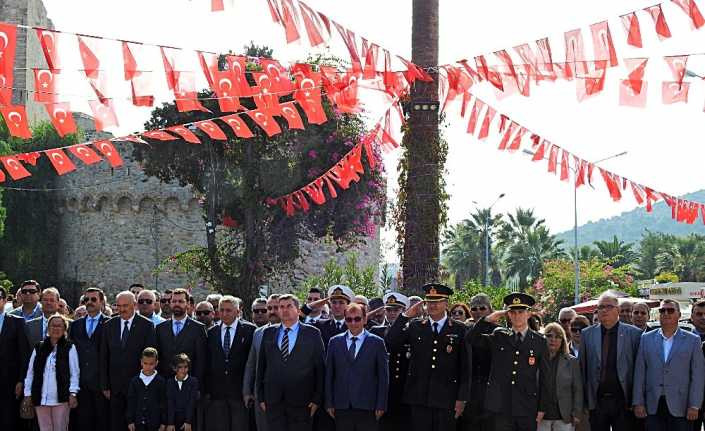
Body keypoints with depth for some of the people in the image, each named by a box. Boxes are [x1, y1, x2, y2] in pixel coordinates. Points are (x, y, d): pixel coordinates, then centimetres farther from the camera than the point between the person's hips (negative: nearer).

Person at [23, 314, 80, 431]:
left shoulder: (69, 348, 2)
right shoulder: (39, 348, 9)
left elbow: (75, 373, -1)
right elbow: (30, 372, 10)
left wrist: (73, 393, -8)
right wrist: (27, 393, 6)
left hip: (61, 398, -2)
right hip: (41, 398, 2)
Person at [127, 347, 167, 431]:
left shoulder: (161, 382, -3)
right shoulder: (134, 381, 2)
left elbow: (163, 403, 0)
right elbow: (131, 402, 4)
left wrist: (163, 423, -2)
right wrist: (130, 421, 1)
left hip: (154, 423, -2)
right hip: (139, 422, 2)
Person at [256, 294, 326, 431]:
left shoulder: (312, 333, 3)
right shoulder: (268, 333, 11)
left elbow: (320, 368, 1)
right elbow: (261, 367, 12)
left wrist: (317, 399, -4)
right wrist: (261, 397, 7)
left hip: (301, 404, -2)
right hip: (273, 403, 2)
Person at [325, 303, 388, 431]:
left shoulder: (377, 343, 3)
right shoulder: (335, 342, 9)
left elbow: (383, 376, 2)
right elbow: (329, 375, 9)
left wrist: (381, 405, -3)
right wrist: (329, 403, 4)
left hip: (367, 407, -2)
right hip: (342, 406, 2)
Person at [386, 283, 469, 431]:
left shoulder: (459, 329, 3)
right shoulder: (415, 326, 9)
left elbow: (465, 367, 2)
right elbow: (389, 343, -1)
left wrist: (462, 398, -3)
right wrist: (406, 316, -6)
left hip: (446, 399, -1)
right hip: (419, 398, 1)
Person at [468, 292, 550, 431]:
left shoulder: (539, 341, 5)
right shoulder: (499, 336, 10)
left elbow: (544, 377, 5)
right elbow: (471, 338, 3)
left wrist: (542, 408, 1)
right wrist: (489, 319, -8)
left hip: (527, 409, -1)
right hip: (501, 408, 1)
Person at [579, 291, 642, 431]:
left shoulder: (633, 333, 1)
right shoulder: (587, 334, 8)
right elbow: (582, 367, 7)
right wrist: (583, 400, 2)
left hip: (623, 401, -2)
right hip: (596, 402, 2)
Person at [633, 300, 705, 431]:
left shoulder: (692, 340, 4)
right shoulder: (646, 338, 9)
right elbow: (640, 372, 7)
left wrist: (694, 406, -6)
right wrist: (638, 402, 1)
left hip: (680, 407, -1)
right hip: (653, 405, 2)